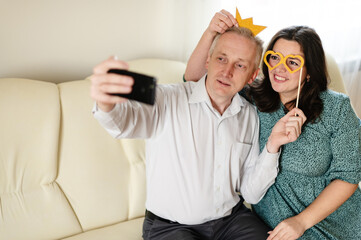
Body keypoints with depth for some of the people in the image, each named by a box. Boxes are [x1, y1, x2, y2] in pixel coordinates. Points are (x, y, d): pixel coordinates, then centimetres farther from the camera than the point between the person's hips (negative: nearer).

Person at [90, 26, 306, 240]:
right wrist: (107, 102, -59)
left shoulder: (250, 115, 2)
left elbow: (251, 194, 3)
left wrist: (273, 146, -11)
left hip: (231, 218, 3)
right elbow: (123, 121, -37)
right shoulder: (169, 100, -14)